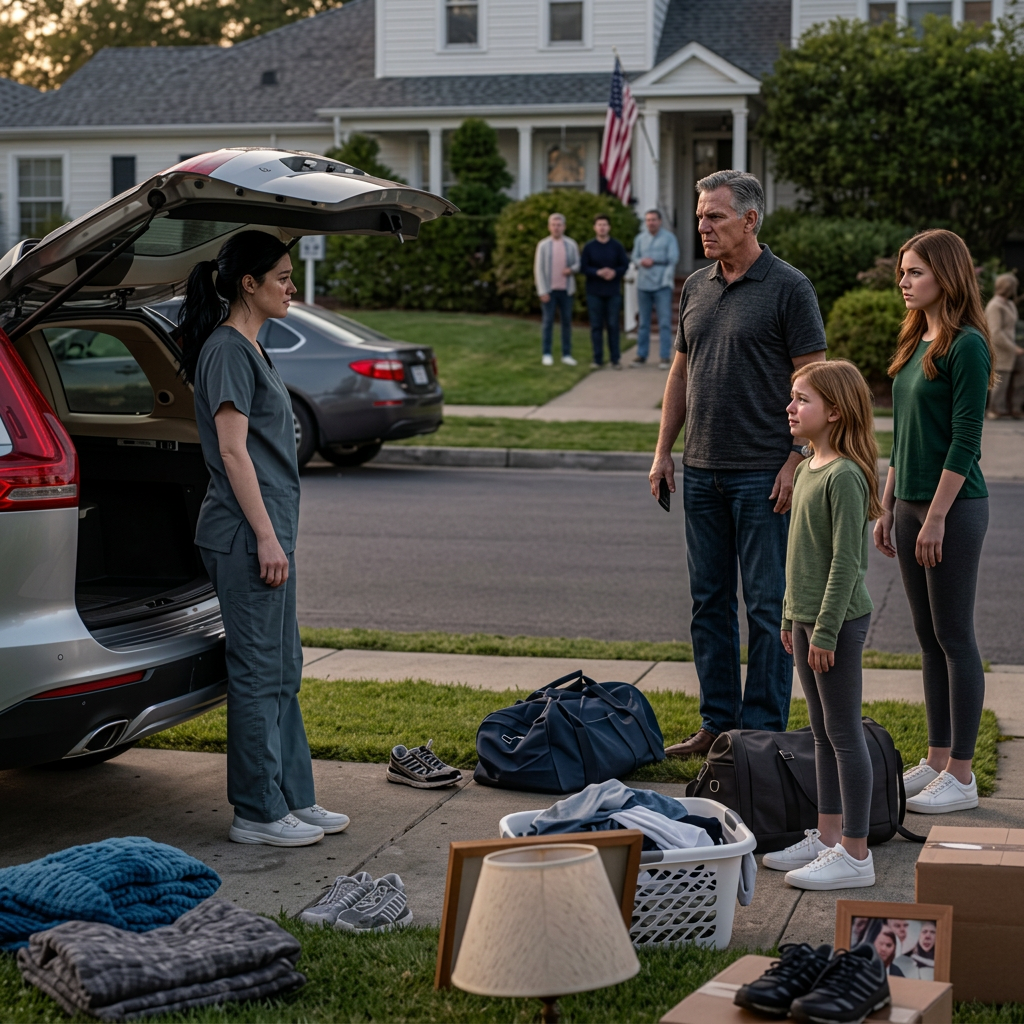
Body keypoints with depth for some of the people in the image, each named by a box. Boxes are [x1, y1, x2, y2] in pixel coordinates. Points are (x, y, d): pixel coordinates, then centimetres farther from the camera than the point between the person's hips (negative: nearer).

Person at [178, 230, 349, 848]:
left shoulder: (249, 348, 17)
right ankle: (258, 814, 4)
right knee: (259, 672, -4)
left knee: (283, 672, 14)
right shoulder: (227, 350, -13)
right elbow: (232, 451, -19)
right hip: (246, 534, -10)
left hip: (269, 529, 10)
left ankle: (294, 799, 21)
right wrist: (266, 537, -20)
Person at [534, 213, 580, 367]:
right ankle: (547, 354, 6)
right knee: (548, 321, 0)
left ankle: (566, 354, 9)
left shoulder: (571, 245, 4)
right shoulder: (543, 245, -1)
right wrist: (542, 291, -10)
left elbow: (578, 265, 8)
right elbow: (538, 269, -4)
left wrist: (571, 269, -16)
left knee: (567, 321, 3)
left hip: (566, 290, 2)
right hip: (548, 290, -2)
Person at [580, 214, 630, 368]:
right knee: (596, 326, 2)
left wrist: (615, 272, -16)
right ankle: (598, 358, 8)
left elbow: (625, 265, 4)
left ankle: (615, 358, 6)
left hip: (613, 292, 0)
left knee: (613, 325, 1)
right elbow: (583, 267, 0)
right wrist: (598, 272, -16)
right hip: (594, 292, 0)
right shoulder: (589, 247, 3)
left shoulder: (617, 246, 4)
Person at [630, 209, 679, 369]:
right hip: (643, 284, 4)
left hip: (662, 285, -4)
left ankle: (665, 357, -4)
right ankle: (641, 355, 16)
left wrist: (652, 260, -8)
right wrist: (641, 262, -14)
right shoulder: (640, 238, 13)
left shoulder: (669, 237, 1)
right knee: (643, 322, 9)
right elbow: (635, 257, 7)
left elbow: (673, 258, -8)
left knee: (664, 322, -6)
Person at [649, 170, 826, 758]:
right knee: (709, 601, 11)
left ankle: (763, 732, 6)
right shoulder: (696, 287, 12)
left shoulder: (789, 288, -7)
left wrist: (796, 461, -16)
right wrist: (664, 450, 12)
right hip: (702, 470, 7)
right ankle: (718, 724, 20)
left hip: (763, 474, -7)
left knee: (767, 605, -1)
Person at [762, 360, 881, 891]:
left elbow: (846, 562, -20)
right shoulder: (808, 468, 11)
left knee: (844, 734, -3)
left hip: (839, 621, -9)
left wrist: (825, 631, -20)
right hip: (806, 617, 9)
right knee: (822, 733, 15)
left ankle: (855, 854, 3)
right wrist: (791, 616, 20)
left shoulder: (845, 476, -18)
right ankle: (827, 836, 25)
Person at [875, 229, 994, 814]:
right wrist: (888, 508, 17)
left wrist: (936, 518, -19)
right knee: (930, 638, 13)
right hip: (912, 502, 8)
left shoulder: (966, 346, -13)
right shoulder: (915, 343, 13)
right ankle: (937, 761, 21)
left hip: (955, 506, -8)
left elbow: (965, 441, -17)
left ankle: (961, 776, 5)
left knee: (955, 638, -2)